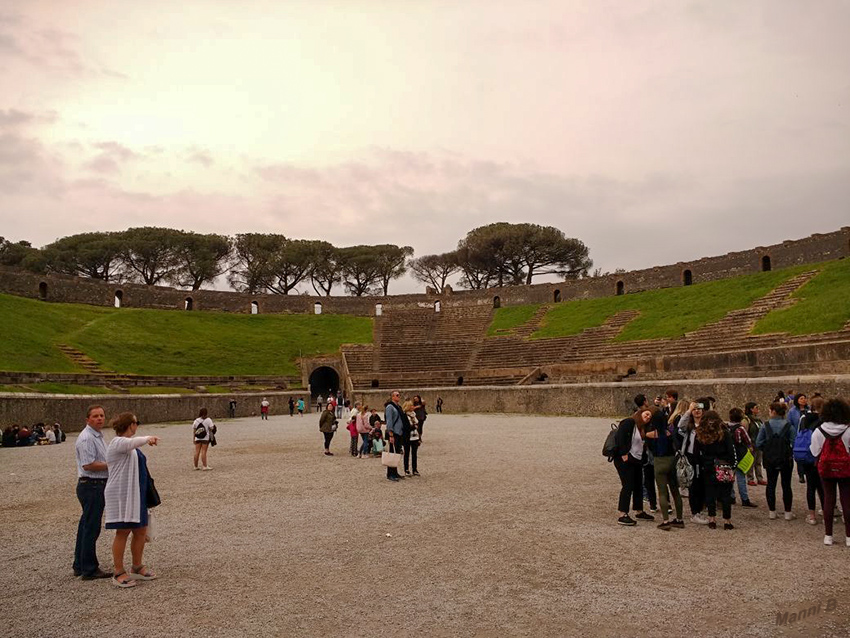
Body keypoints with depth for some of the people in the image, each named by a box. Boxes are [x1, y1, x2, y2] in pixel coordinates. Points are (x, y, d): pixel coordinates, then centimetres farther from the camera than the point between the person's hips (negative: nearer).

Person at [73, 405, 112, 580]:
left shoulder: (98, 436, 15)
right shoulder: (86, 438, -17)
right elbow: (88, 465, -23)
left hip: (97, 485, 10)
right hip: (91, 486, -10)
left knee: (86, 526, 16)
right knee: (91, 528, -4)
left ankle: (80, 566, 26)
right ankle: (89, 570, 4)